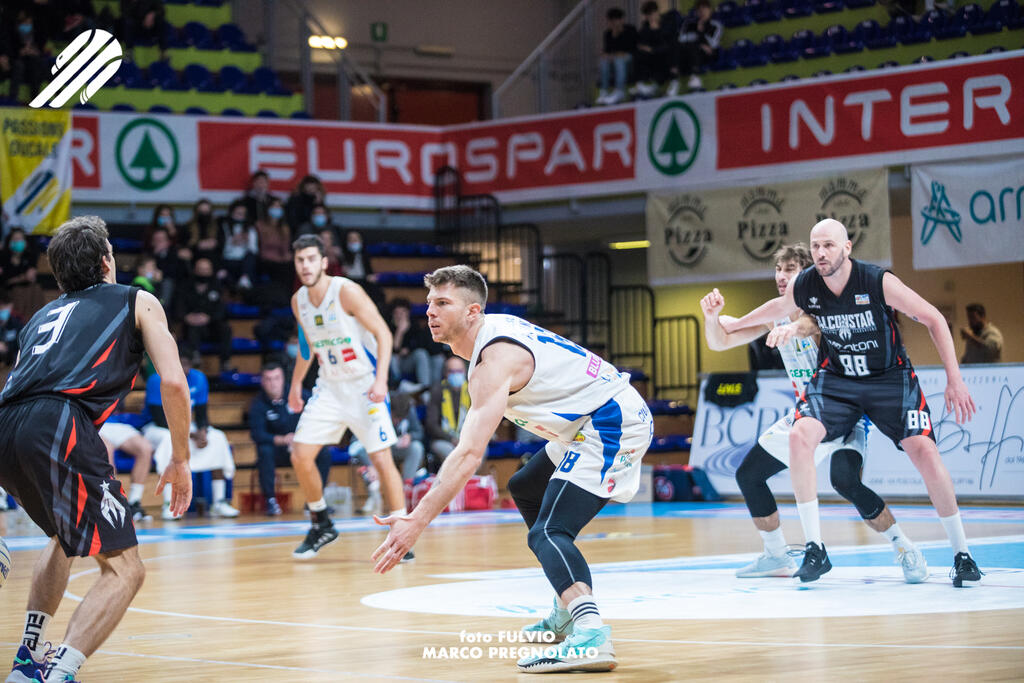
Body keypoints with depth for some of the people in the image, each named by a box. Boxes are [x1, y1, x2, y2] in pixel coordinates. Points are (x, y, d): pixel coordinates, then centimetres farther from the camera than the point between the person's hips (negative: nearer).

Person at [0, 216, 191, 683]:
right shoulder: (138, 302, 20)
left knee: (66, 535, 33)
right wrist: (180, 460, 17)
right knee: (124, 569, 1)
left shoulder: (42, 315, 34)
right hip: (58, 425, -6)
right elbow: (173, 382, 7)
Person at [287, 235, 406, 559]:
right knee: (300, 456, -3)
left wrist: (381, 378, -27)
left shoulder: (346, 292, -17)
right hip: (329, 386, 6)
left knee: (381, 459, -12)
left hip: (364, 384, -6)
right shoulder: (298, 301, 2)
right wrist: (296, 383, 25)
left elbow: (383, 333, -17)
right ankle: (321, 526, 15)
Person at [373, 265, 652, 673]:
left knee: (548, 533, -24)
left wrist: (418, 520, -36)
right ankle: (570, 611, 31)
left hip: (611, 422, -11)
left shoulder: (495, 357, -22)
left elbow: (469, 454, -31)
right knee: (526, 489, 30)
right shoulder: (491, 331, 8)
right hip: (592, 423, 11)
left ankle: (590, 635, -46)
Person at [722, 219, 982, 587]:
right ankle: (815, 550, -17)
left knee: (925, 451, -19)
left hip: (890, 378, -2)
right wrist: (732, 324, 26)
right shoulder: (802, 286, -12)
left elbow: (934, 319, -14)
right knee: (800, 436, -24)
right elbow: (780, 306, 14)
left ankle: (961, 553, 0)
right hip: (836, 380, 3)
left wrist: (954, 380, -18)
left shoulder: (878, 282, -23)